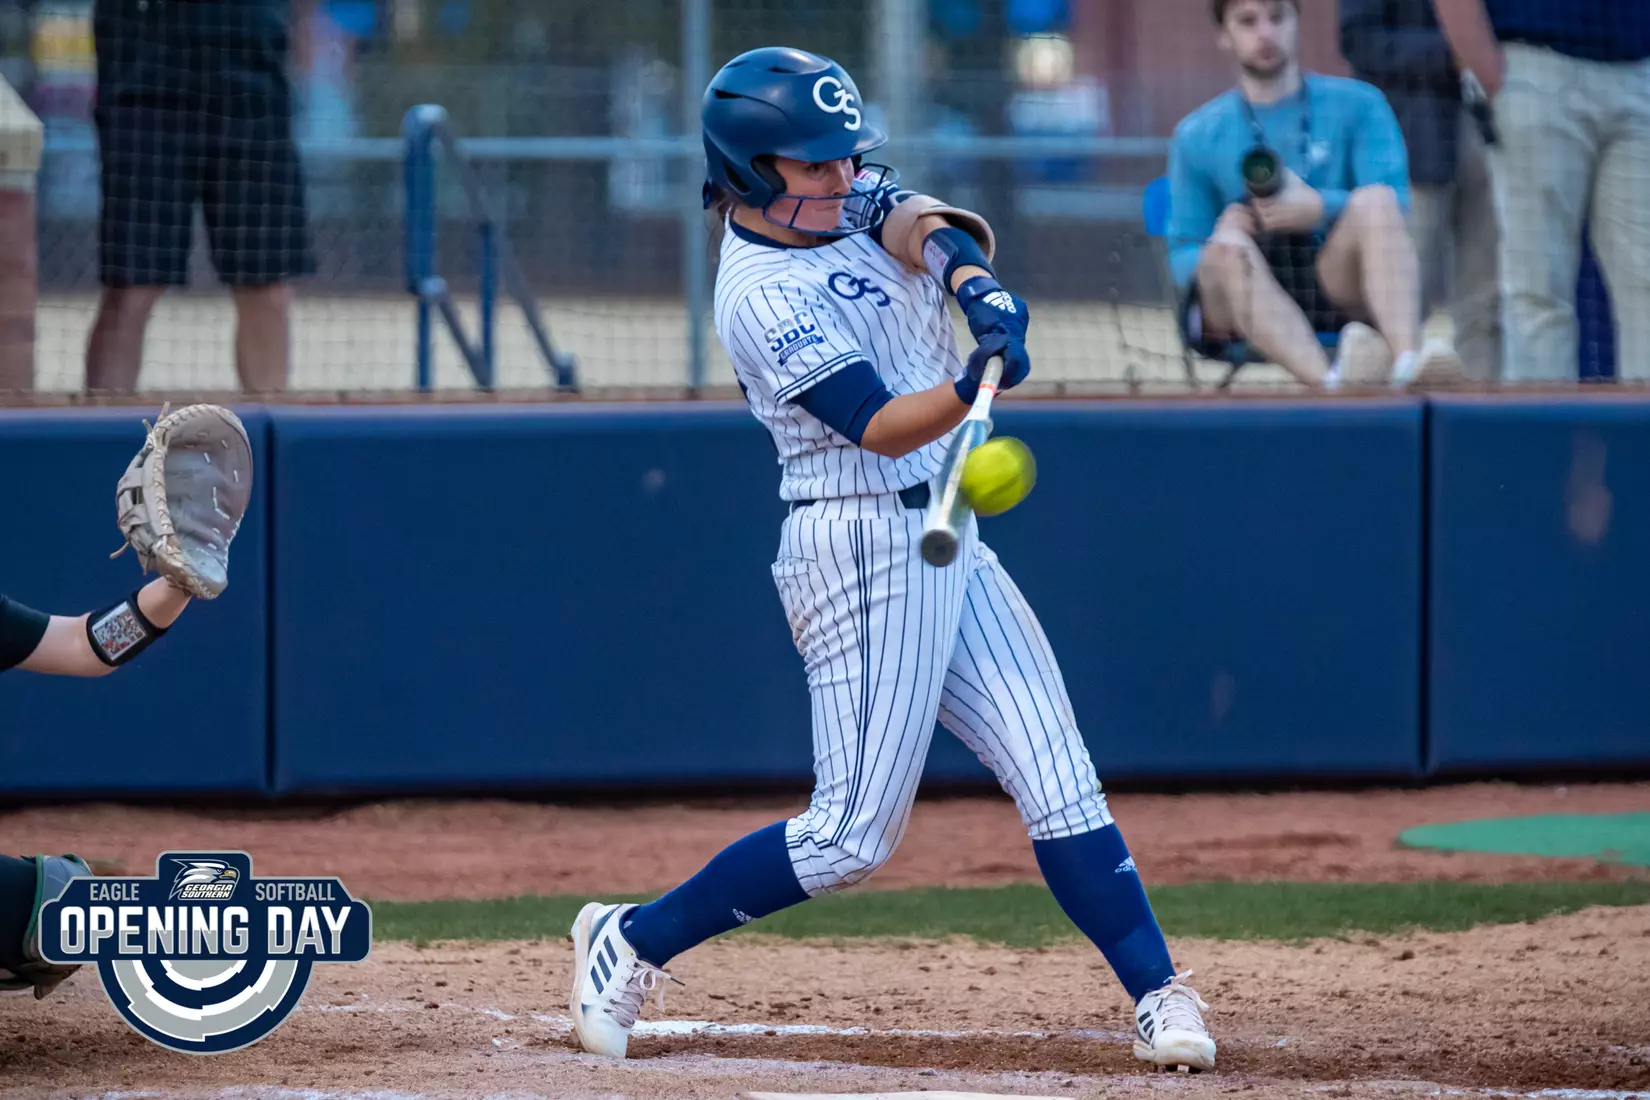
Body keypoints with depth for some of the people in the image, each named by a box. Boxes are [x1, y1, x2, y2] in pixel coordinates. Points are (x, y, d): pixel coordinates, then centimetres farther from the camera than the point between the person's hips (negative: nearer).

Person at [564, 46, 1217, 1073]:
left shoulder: (850, 204, 8)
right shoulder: (763, 295, -17)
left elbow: (921, 219, -9)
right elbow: (879, 428, -24)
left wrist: (970, 275, -31)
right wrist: (972, 385, -42)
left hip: (945, 543, 8)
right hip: (863, 551, -8)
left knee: (1059, 780, 1)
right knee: (855, 834, -6)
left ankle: (1159, 994, 0)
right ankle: (634, 941, 6)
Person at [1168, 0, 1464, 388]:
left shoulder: (1356, 105, 13)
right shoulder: (1197, 135, 16)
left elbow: (1391, 206, -2)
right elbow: (1184, 251, 12)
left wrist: (1320, 208, -21)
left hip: (1340, 285, 0)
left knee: (1376, 201, -28)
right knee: (1229, 244, -34)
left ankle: (1407, 360, -55)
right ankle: (1328, 379, -59)